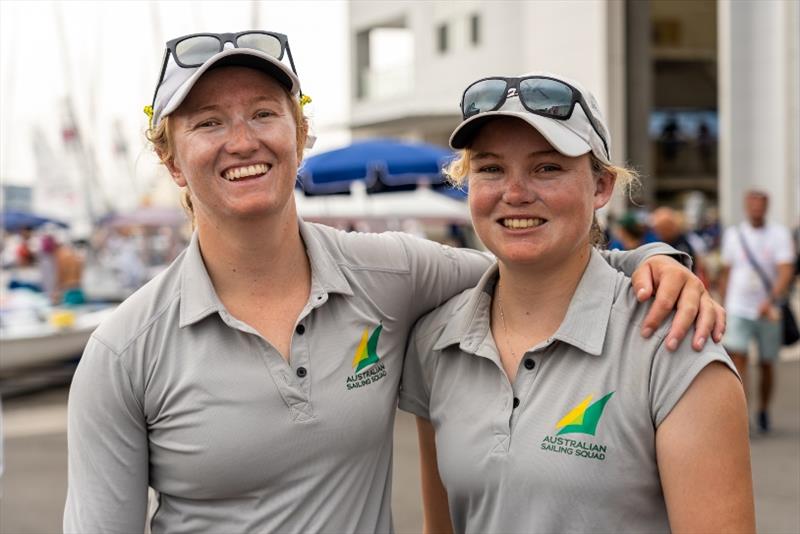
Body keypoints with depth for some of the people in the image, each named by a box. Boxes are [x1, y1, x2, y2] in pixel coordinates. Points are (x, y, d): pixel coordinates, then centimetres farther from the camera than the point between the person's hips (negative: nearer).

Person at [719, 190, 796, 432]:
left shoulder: (779, 234, -3)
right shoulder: (733, 234, 5)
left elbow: (786, 272, -14)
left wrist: (771, 300, -29)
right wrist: (724, 307, 13)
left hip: (769, 312, 0)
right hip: (738, 310, 1)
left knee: (766, 366, 11)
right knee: (738, 360, -14)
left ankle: (763, 411, 31)